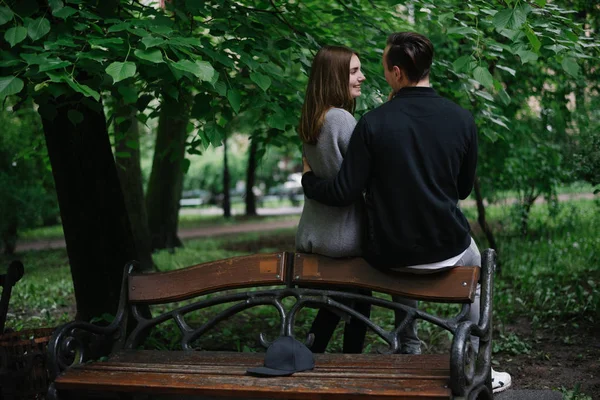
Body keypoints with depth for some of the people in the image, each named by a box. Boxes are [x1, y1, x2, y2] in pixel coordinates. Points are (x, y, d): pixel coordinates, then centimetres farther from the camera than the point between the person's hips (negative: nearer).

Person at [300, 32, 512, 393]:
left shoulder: (374, 123, -14)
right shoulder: (462, 119, -8)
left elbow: (344, 193, -11)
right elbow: (463, 189, 5)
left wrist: (309, 179, 8)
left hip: (388, 254, 0)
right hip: (446, 248, 0)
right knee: (478, 268, 33)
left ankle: (410, 353, 37)